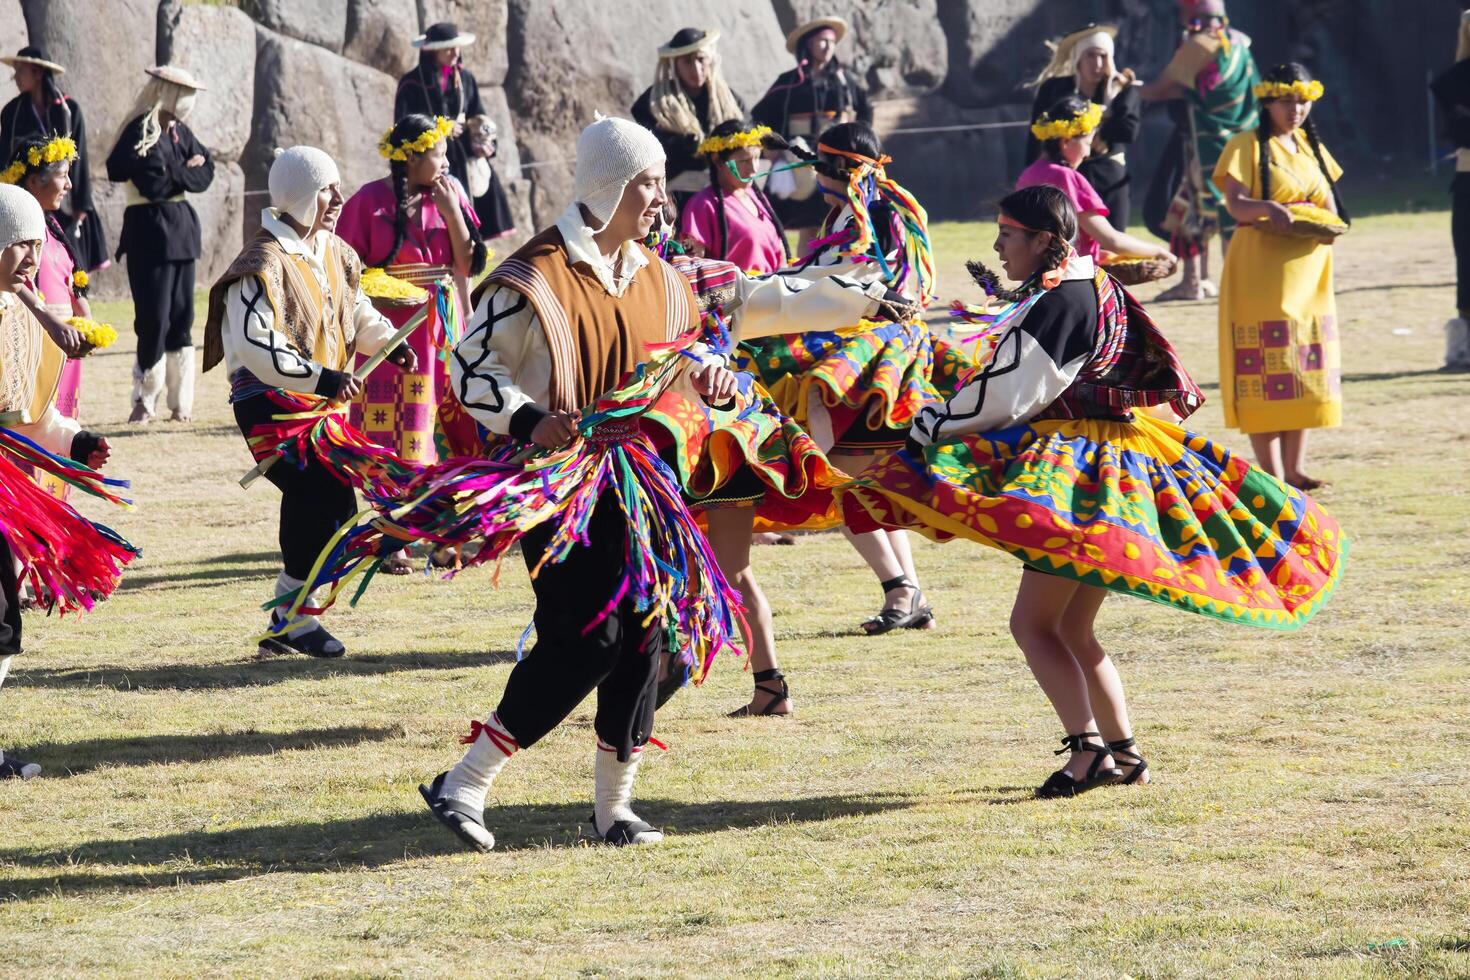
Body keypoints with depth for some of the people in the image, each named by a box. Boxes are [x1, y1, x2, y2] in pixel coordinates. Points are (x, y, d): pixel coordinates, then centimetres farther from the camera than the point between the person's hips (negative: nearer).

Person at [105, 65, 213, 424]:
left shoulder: (179, 132, 12)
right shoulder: (140, 132, -11)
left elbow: (205, 174, 6)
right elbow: (154, 184, -19)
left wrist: (173, 174, -10)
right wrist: (186, 171, -8)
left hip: (181, 232, 7)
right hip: (150, 232, -7)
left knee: (181, 318, 7)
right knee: (154, 318, -8)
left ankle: (181, 403, 11)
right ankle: (145, 401, 1)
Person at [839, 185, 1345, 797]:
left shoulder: (1058, 303, -16)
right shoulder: (1097, 288, 14)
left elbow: (1005, 395, -18)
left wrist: (926, 428, -10)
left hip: (1073, 470, -10)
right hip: (1120, 465, 10)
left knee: (1033, 622, -11)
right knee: (1072, 630, 16)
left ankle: (1087, 749, -20)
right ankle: (1124, 753, 17)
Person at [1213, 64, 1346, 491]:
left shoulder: (1312, 149, 17)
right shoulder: (1247, 146, -3)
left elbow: (1330, 205, 17)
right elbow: (1236, 203, -14)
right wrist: (1267, 209, -35)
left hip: (1308, 274, 6)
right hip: (1261, 269, -6)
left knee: (1306, 367, 5)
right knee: (1266, 370, -8)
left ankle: (1294, 467, 11)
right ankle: (1271, 473, -7)